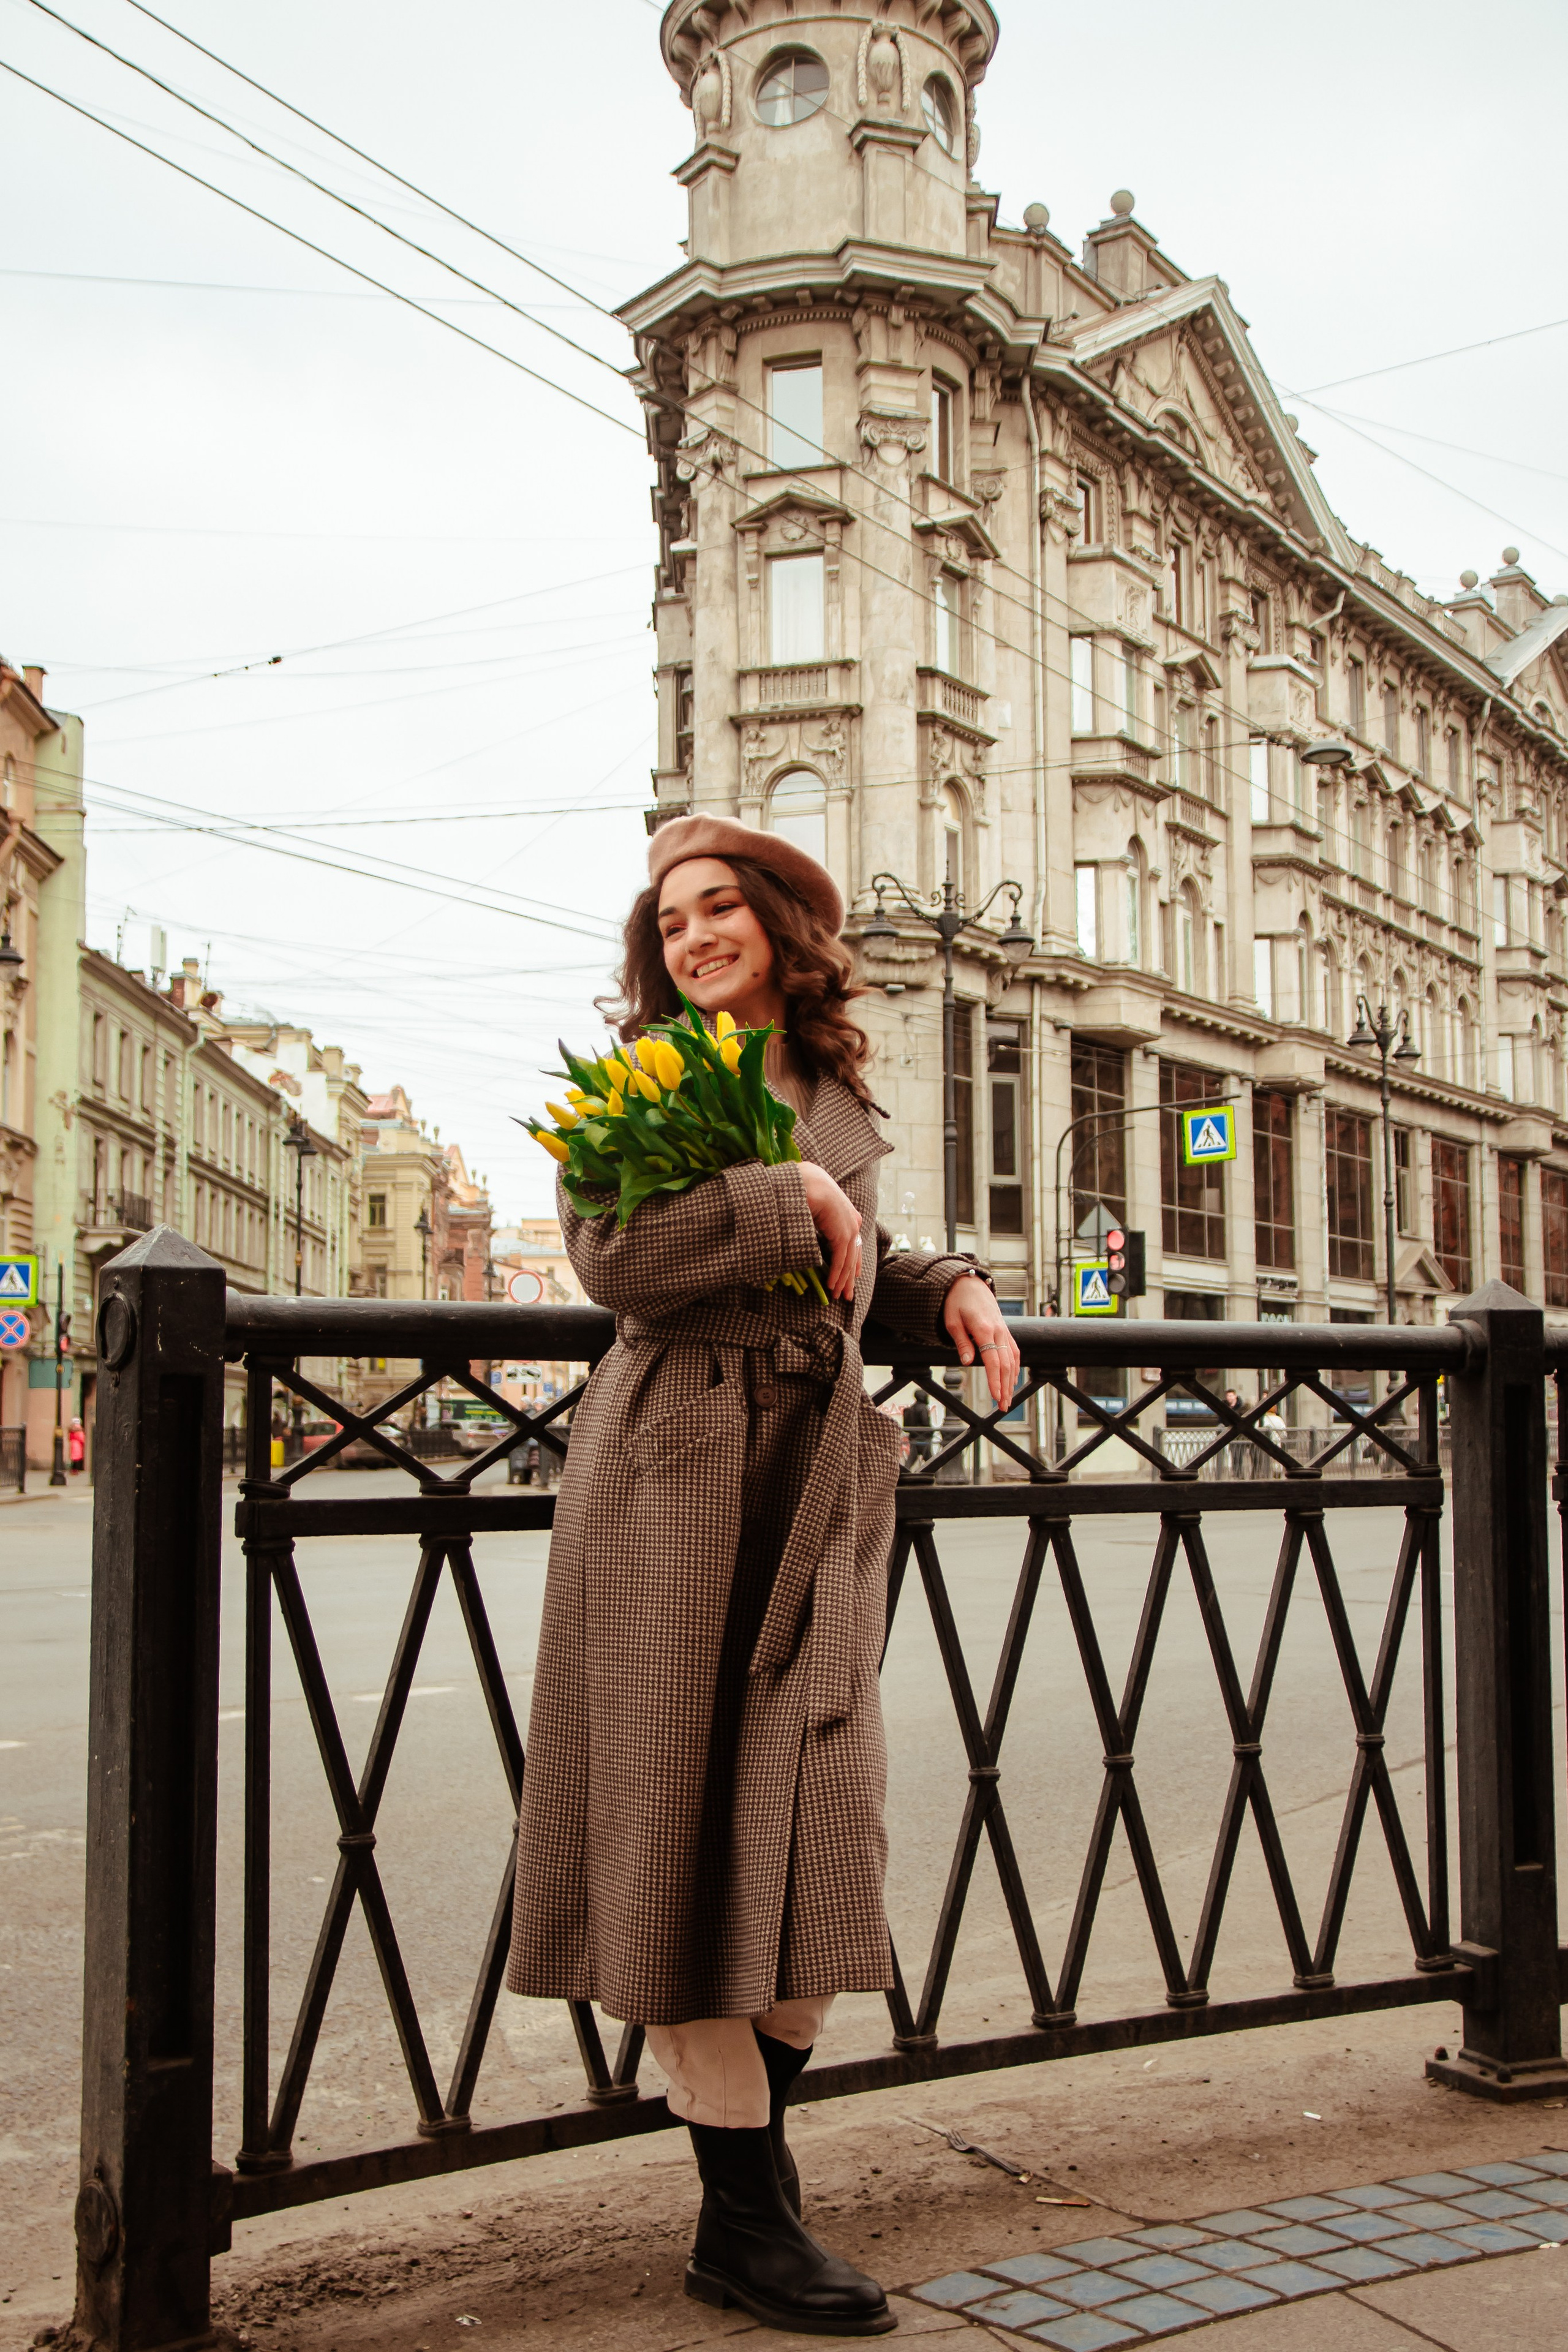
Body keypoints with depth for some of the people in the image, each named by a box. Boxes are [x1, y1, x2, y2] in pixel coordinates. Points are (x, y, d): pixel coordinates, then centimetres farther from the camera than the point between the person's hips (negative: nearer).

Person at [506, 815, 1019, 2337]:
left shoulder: (838, 1093, 16)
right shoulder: (640, 1077, 0)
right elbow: (613, 1255, -15)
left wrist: (945, 1289, 9)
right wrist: (786, 1198, -14)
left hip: (820, 1478, 6)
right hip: (674, 1472, -6)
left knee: (822, 1819, 5)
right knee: (692, 1825, -1)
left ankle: (748, 2118, 23)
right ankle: (742, 2222, 9)